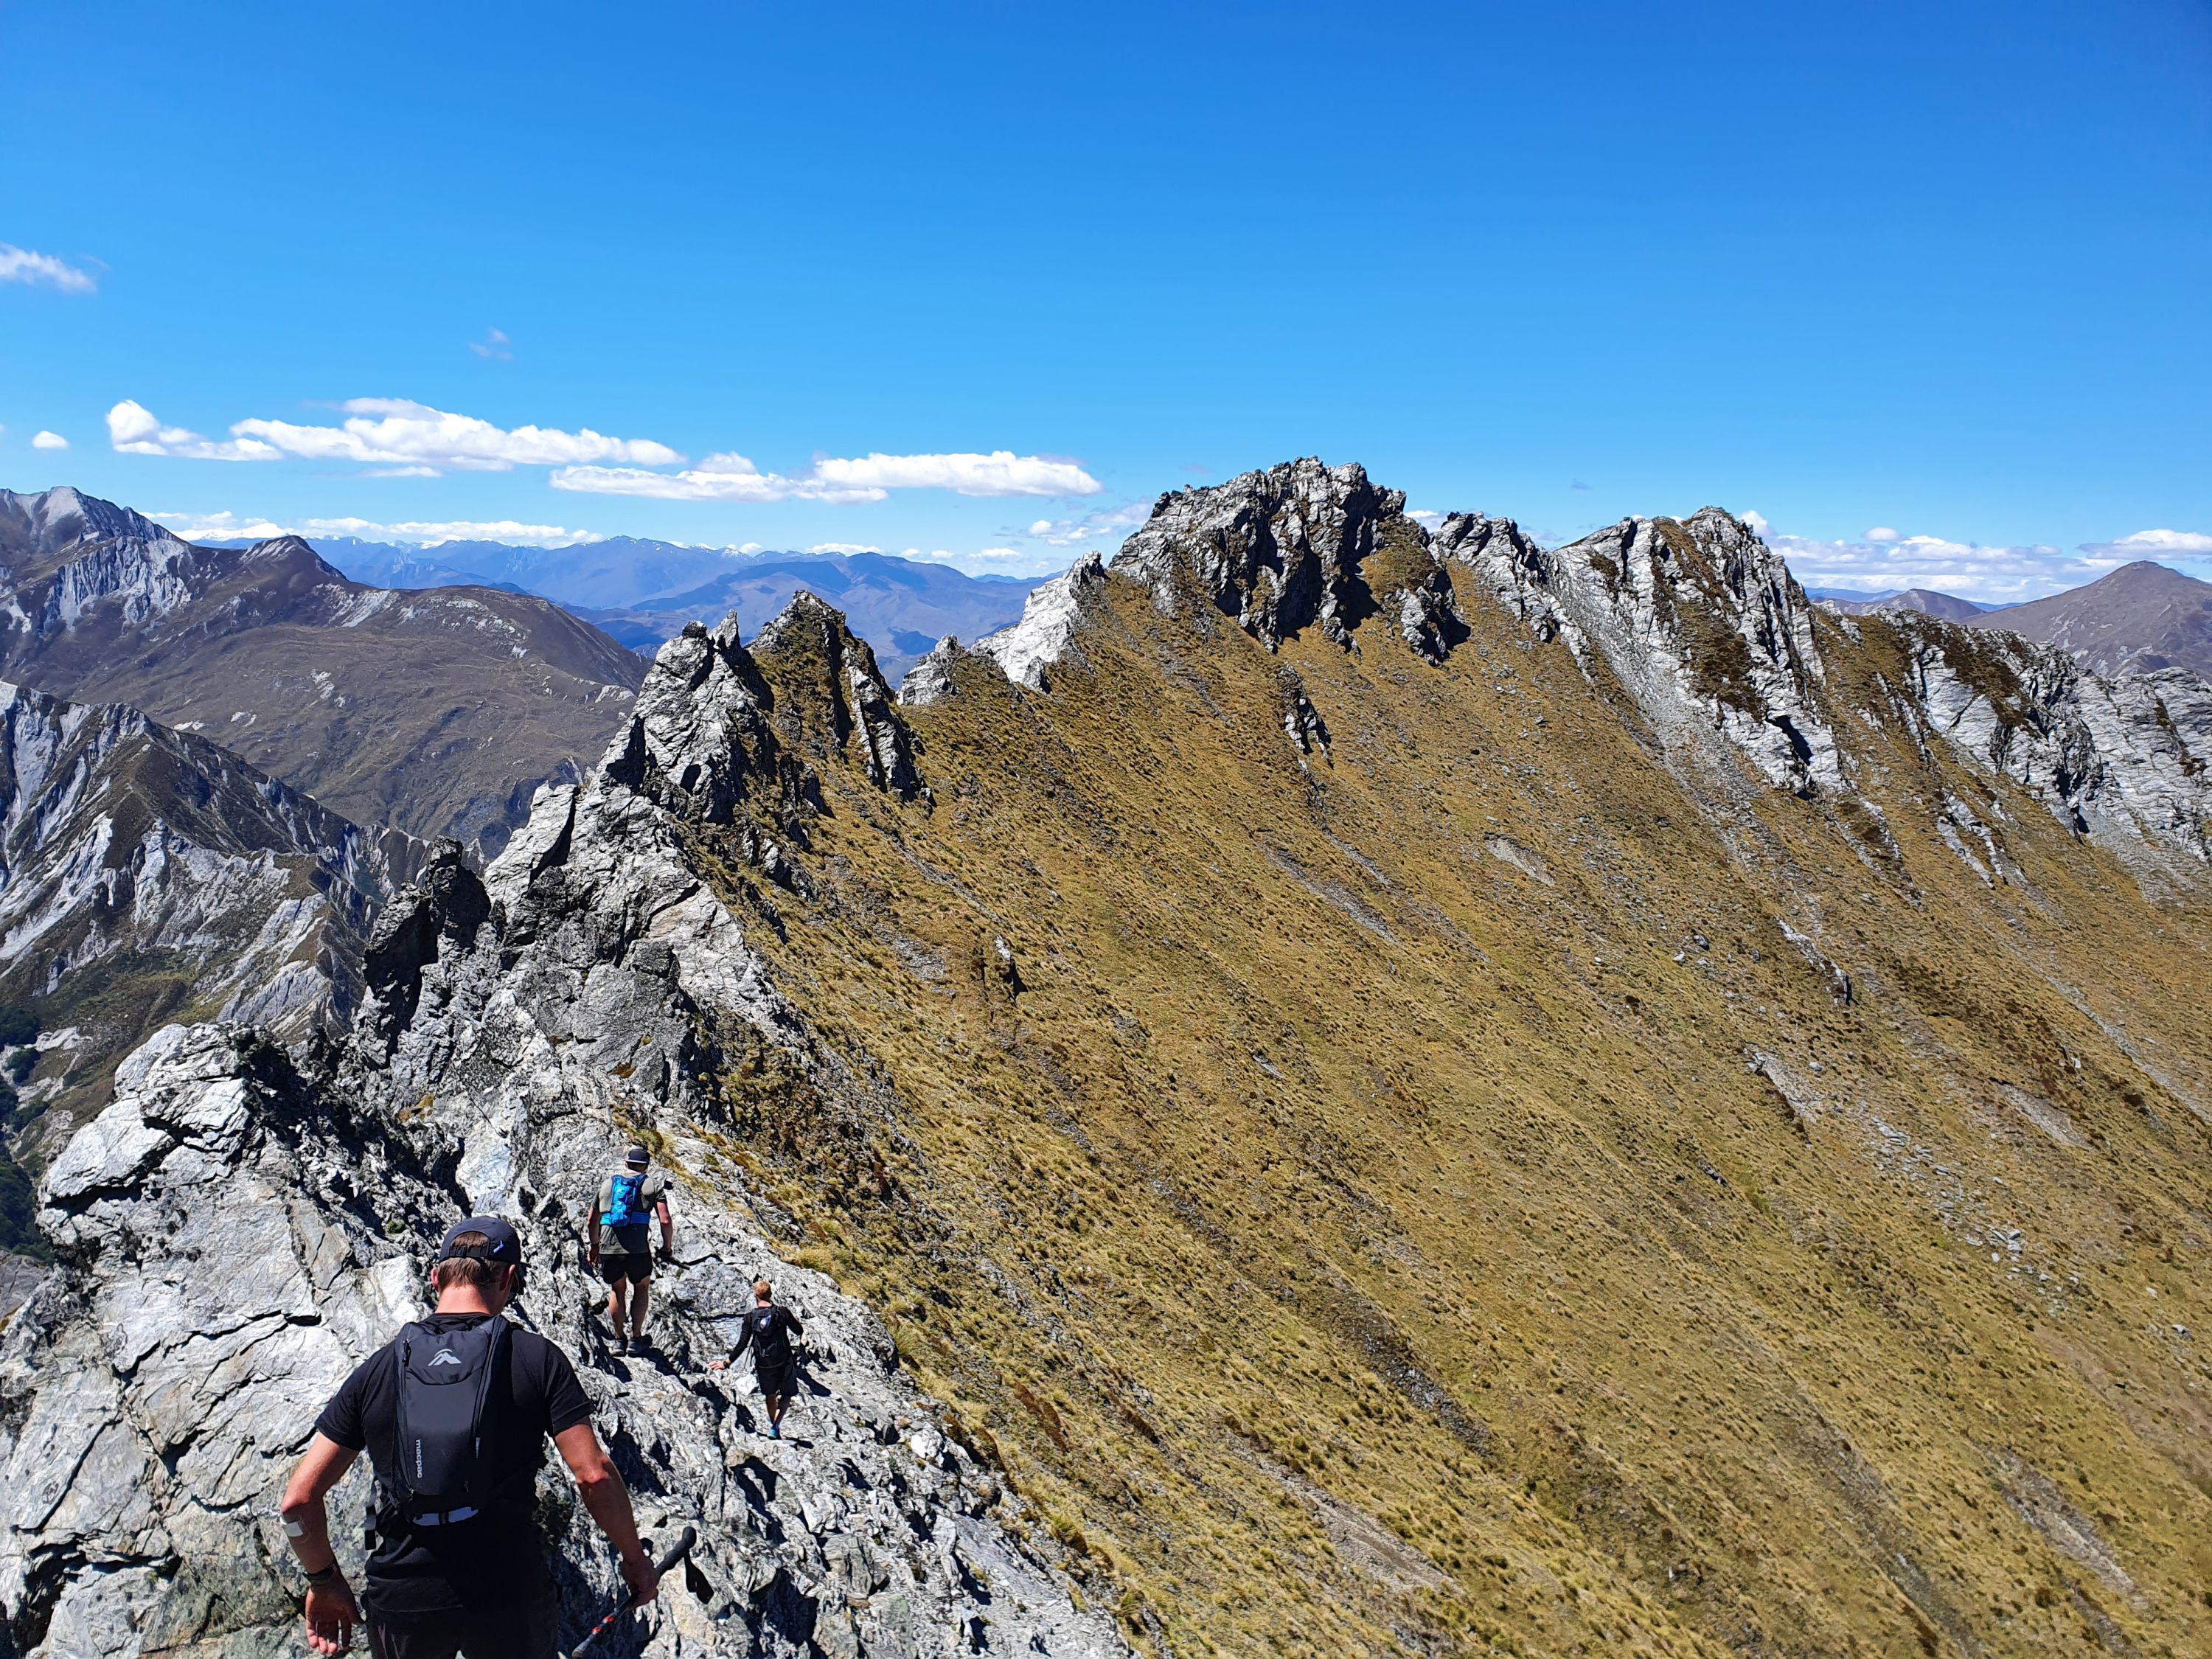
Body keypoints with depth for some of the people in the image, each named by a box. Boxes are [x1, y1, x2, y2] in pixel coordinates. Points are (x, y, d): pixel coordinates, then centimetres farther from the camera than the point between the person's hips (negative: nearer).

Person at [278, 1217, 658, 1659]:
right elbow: (594, 1476, -13)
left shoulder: (375, 1371, 0)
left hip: (401, 1603, 2)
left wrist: (324, 1579, 16)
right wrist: (634, 1556, 1)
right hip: (511, 1597, -2)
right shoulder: (537, 1358, -8)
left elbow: (299, 1499, 0)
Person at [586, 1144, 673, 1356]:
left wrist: (594, 1246, 36)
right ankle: (635, 1338, 19)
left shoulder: (607, 1182, 17)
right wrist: (667, 1247, 12)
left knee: (617, 1290, 25)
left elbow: (593, 1221, 22)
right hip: (637, 1249, -2)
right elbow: (665, 1221, -2)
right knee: (642, 1287, 22)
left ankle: (619, 1339, 24)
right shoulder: (652, 1183, 7)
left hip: (608, 1249, 3)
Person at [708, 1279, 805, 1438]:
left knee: (770, 1396, 24)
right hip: (784, 1362, -2)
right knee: (787, 1394, 15)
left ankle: (773, 1424, 37)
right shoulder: (782, 1312, -12)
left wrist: (727, 1363, 1)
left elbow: (742, 1344, -9)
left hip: (763, 1364, 2)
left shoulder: (750, 1316, -8)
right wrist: (794, 1320, 21)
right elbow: (800, 1332, 0)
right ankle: (775, 1426, -2)